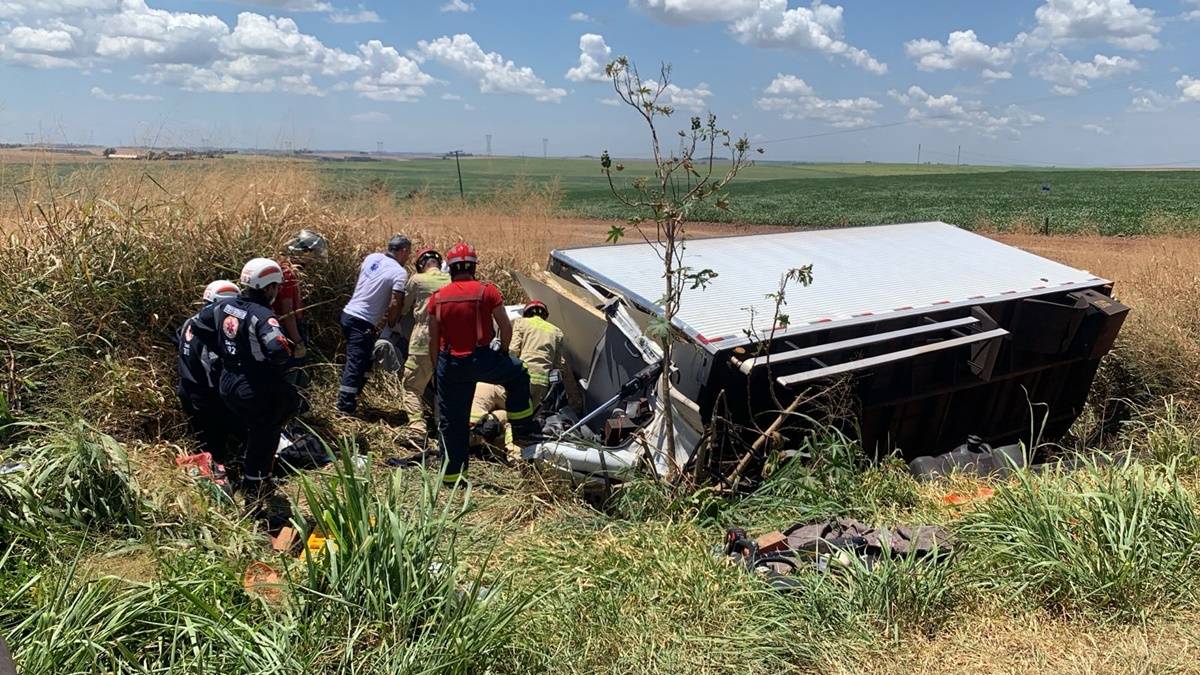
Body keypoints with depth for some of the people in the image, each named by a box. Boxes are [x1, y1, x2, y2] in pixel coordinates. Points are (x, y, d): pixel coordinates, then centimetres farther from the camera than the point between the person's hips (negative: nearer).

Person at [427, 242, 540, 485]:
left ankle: (451, 474, 20)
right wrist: (504, 352, 15)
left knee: (451, 421, 13)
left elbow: (433, 339, 7)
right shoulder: (487, 291, -6)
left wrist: (436, 370, 17)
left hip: (449, 364, 3)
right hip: (481, 360, -3)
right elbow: (506, 327, -3)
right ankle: (522, 430, 21)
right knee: (518, 374, 24)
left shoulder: (437, 298, 4)